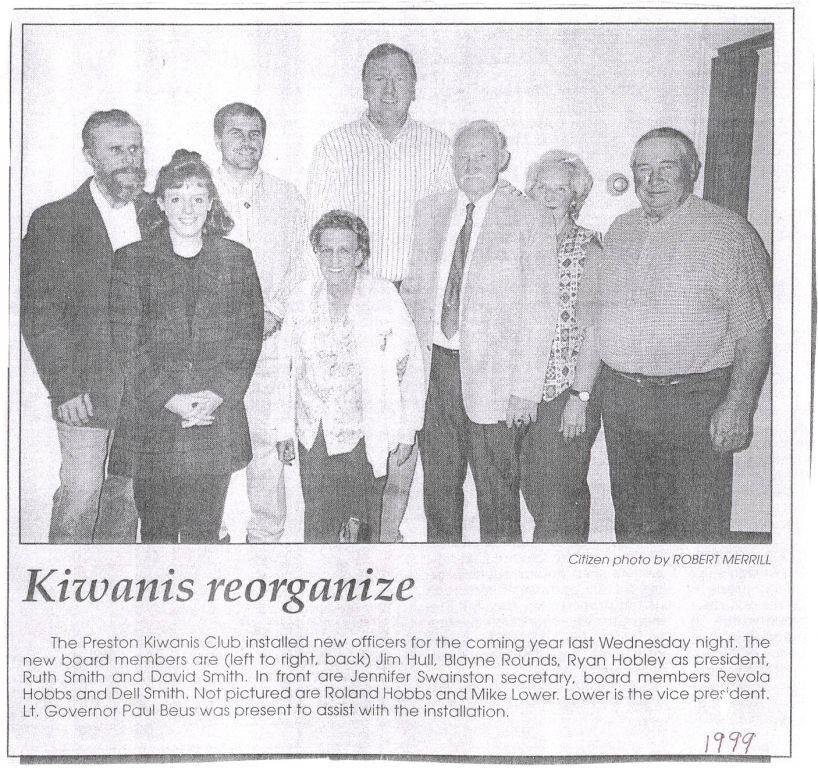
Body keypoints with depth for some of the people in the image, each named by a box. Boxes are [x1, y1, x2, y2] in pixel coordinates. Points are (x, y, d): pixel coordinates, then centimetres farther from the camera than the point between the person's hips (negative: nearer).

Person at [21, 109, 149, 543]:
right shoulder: (54, 221, -4)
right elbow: (37, 312, -7)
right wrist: (64, 385, -13)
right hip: (86, 390, -4)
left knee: (127, 498, 12)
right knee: (79, 502, -3)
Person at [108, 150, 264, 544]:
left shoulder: (237, 258, 9)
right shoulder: (131, 260, 3)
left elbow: (249, 336, 5)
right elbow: (126, 341, -2)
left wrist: (219, 393, -9)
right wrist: (169, 397, -12)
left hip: (216, 420, 1)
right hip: (151, 422, -1)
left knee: (204, 533, 6)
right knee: (157, 533, 4)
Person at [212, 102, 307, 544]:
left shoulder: (287, 197, 12)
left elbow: (300, 264, 10)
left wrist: (273, 312, -6)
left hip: (270, 338, 1)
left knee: (268, 439, 0)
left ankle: (266, 535, 10)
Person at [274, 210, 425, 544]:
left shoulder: (383, 298, -7)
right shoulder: (302, 298, 1)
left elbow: (410, 366, -2)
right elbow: (286, 368, 9)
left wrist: (406, 432, -2)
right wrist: (285, 429, 8)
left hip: (364, 434, -2)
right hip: (313, 435, 2)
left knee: (365, 522, 2)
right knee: (318, 530, 2)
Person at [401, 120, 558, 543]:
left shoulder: (529, 219, -6)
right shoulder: (429, 211, 10)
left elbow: (539, 312, -8)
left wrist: (526, 389, -13)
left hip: (493, 373, -4)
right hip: (435, 366, 5)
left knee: (497, 490, 3)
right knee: (438, 485, 13)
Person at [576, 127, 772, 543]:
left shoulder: (730, 233, -4)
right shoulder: (619, 232, 12)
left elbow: (755, 331, -8)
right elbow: (592, 310, 16)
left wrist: (739, 404, -16)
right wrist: (581, 388, 8)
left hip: (695, 401, -5)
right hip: (619, 396, 5)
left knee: (698, 531, -2)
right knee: (633, 523, 13)